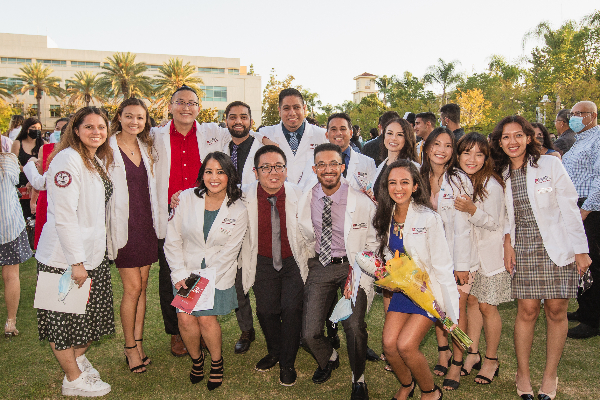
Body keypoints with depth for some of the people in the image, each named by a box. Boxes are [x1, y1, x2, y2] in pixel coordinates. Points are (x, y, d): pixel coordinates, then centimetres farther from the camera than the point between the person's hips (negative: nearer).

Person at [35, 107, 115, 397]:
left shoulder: (98, 161, 10)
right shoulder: (68, 160, -18)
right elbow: (64, 216, -22)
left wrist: (88, 256, 17)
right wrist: (76, 262, -22)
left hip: (93, 253, 9)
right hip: (64, 258, -8)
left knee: (92, 313, 18)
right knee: (66, 317, 7)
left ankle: (79, 359, 40)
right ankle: (73, 380, 23)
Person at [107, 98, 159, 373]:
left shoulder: (146, 147, 11)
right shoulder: (109, 149, -6)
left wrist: (156, 221, 14)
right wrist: (111, 229, -13)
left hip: (145, 224, 5)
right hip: (123, 224, -5)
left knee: (142, 286, 10)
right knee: (133, 288, -2)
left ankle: (138, 343, 22)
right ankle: (130, 347, 16)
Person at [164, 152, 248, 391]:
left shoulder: (238, 211, -6)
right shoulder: (186, 199, -5)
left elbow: (228, 253, -7)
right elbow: (172, 241, -1)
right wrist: (180, 274, -9)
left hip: (219, 274, -1)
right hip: (186, 272, 1)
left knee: (206, 318, -12)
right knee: (185, 319, -10)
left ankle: (217, 361, 18)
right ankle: (196, 359, 22)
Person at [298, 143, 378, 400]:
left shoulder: (363, 203, -8)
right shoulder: (305, 201, 0)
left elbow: (372, 245, 1)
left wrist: (362, 278, -6)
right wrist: (307, 269, 9)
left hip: (353, 266, -2)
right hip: (320, 266, 2)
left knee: (354, 326, -21)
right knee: (310, 334, -5)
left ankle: (358, 379, 11)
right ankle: (329, 359, 33)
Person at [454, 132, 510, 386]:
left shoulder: (491, 184, -19)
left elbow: (493, 223, -18)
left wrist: (472, 210, -32)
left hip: (490, 252, -6)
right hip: (467, 250, 6)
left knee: (487, 306, 1)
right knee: (471, 300, 11)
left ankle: (491, 360, 19)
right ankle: (473, 353, 24)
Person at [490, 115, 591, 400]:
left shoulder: (550, 165, -3)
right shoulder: (501, 175, 7)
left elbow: (569, 208, -4)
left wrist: (581, 249, -7)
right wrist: (508, 242, -1)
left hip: (557, 247, -2)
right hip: (523, 249, 2)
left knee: (556, 311, 2)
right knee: (527, 310, -1)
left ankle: (550, 375, 18)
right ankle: (522, 374, 14)